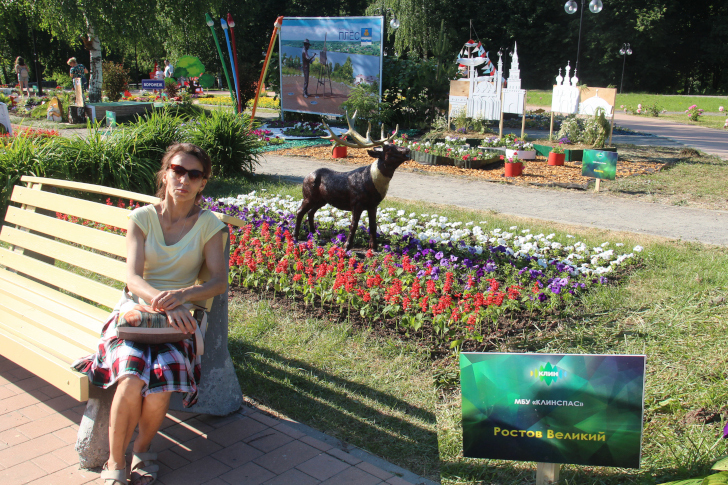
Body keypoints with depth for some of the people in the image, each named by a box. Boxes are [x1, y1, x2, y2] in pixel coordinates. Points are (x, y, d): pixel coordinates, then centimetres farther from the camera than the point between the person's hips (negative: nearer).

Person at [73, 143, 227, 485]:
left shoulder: (207, 224, 4)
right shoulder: (142, 217, 4)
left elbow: (219, 280, -4)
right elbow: (133, 278, -6)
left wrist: (180, 296, -24)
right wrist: (163, 302, -27)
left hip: (178, 316, 0)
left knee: (160, 389, -26)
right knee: (132, 381, -29)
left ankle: (142, 449, 5)